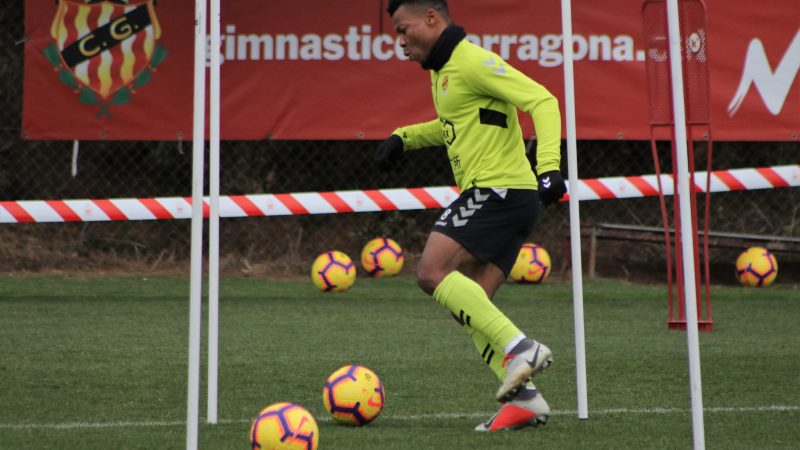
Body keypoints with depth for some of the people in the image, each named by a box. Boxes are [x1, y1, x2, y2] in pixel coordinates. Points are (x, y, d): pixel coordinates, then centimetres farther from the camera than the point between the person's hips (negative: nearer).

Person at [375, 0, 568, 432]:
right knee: (471, 305, 5)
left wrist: (548, 166, -30)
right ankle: (522, 397, 2)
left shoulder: (472, 61, -11)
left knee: (432, 272, -16)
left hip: (498, 189, -10)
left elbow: (542, 102, -19)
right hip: (505, 199, 10)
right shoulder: (442, 70, 19)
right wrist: (403, 137, 26)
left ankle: (519, 347, -19)